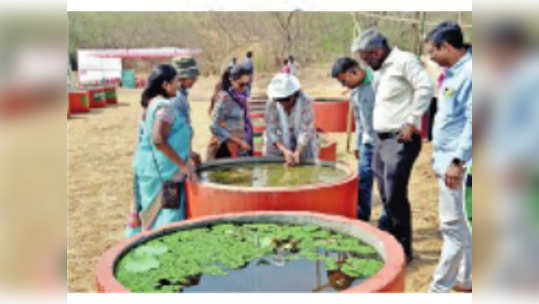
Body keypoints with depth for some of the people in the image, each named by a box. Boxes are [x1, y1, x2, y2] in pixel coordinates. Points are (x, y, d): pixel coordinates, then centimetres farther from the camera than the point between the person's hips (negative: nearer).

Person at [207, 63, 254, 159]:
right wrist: (238, 142, -15)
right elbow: (215, 127, -16)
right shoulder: (224, 97, -12)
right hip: (225, 150, -7)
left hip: (240, 149, 7)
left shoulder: (240, 97, 10)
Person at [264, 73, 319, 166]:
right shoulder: (271, 103, -20)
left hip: (303, 145, -1)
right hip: (279, 143, 1)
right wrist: (285, 151, -32)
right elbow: (271, 131, -20)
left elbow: (305, 131, -24)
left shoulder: (305, 101, -24)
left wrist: (297, 152, -34)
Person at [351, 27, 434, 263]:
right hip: (382, 139, 9)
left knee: (395, 197, -7)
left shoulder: (404, 61, -8)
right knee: (386, 196, 13)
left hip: (401, 140, -9)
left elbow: (425, 87, -18)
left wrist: (411, 122, -19)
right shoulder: (380, 71, 18)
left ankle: (403, 250, 6)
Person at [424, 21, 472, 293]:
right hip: (447, 159, 10)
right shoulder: (453, 73, 15)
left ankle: (439, 288, 6)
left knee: (453, 226, -2)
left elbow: (472, 122, -22)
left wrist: (457, 161, -25)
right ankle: (466, 279, 30)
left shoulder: (469, 73, -15)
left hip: (457, 162, -10)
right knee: (460, 225, 17)